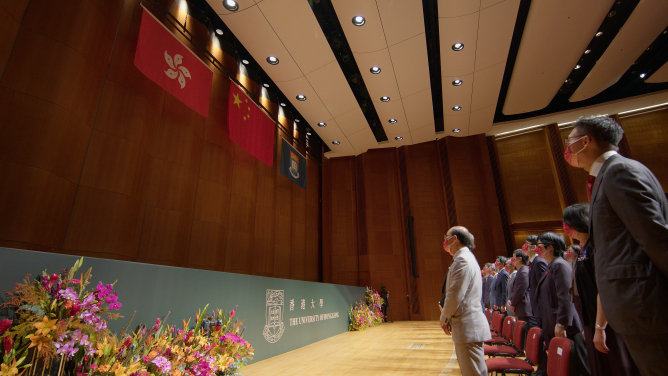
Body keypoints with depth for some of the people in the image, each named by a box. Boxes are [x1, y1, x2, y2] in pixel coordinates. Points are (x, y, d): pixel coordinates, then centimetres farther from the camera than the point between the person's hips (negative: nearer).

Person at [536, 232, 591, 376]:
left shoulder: (560, 265, -14)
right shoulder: (550, 267, 15)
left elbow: (565, 298, -21)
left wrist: (561, 324, -23)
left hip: (565, 330, -10)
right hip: (552, 329, 10)